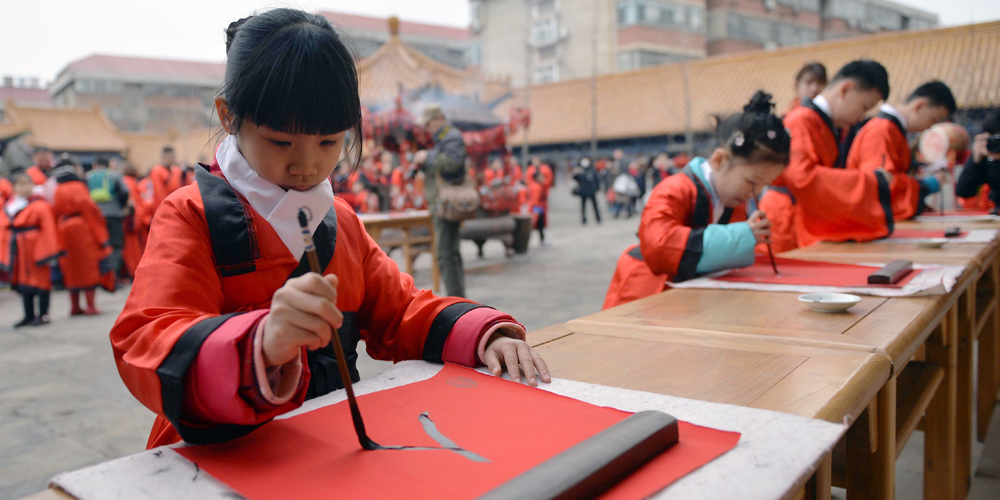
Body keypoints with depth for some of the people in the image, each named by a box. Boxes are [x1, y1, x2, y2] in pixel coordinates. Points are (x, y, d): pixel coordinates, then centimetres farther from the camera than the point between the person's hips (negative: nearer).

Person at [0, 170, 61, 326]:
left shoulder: (40, 206, -9)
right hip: (18, 252, 6)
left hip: (36, 248, -6)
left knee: (40, 280, 2)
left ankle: (43, 315, 11)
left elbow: (48, 230, -11)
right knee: (23, 282, 12)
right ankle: (29, 315, 22)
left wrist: (49, 253, -13)